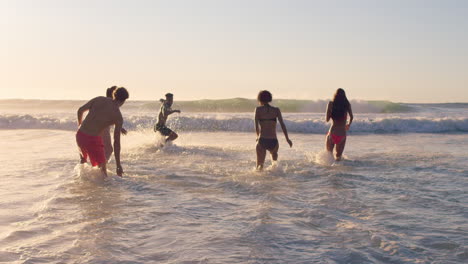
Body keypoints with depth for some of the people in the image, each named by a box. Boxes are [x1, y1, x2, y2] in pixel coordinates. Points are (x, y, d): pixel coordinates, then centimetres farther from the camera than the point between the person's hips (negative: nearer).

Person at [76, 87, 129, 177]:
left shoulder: (99, 99, 4)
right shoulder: (118, 116, -6)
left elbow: (80, 110, 5)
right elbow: (116, 141, -7)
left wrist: (80, 123, 26)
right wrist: (118, 164, -3)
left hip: (80, 135, 6)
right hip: (93, 139, -5)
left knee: (84, 156, 33)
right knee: (102, 167, 6)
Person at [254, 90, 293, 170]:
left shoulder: (258, 109, 1)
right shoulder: (276, 110, 5)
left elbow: (256, 126, 0)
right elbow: (282, 125, -2)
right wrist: (287, 139, 7)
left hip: (262, 142, -2)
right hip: (273, 142, 2)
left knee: (259, 167, 12)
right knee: (274, 153, 39)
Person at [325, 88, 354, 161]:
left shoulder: (331, 104, -5)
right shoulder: (347, 104, 0)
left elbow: (327, 119, -3)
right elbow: (351, 117, 15)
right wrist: (348, 125, 35)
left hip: (332, 133, -1)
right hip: (342, 134, 1)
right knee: (338, 156, 18)